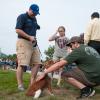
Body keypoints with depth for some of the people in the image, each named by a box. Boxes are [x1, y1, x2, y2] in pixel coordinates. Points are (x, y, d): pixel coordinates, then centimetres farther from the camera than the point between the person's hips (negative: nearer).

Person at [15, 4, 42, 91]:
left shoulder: (34, 19, 20)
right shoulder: (22, 17, -3)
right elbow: (18, 30, -13)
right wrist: (29, 37, -16)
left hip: (33, 44, 8)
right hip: (23, 42, -8)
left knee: (37, 63, 0)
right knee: (22, 64, -12)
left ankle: (32, 83, 8)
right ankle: (20, 85, -4)